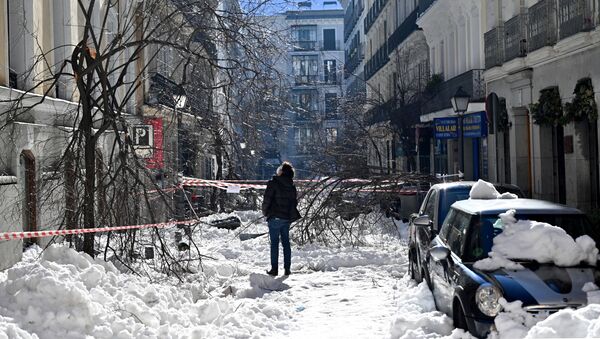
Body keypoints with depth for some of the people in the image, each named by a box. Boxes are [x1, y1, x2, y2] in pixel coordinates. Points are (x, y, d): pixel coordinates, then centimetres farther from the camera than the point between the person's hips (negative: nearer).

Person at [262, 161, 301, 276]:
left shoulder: (273, 183, -12)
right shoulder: (292, 186, 6)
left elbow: (267, 200, -12)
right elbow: (294, 202, 11)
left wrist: (265, 212, 5)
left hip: (275, 217, -5)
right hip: (287, 218, 5)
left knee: (274, 243, 1)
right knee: (286, 243, 11)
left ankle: (274, 268, 0)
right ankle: (287, 269, 11)